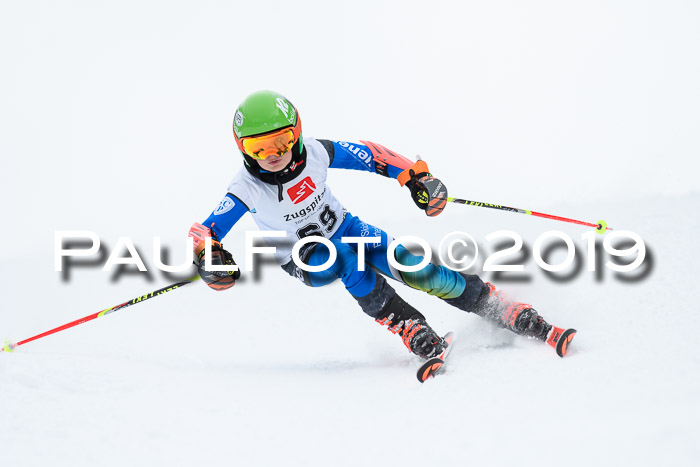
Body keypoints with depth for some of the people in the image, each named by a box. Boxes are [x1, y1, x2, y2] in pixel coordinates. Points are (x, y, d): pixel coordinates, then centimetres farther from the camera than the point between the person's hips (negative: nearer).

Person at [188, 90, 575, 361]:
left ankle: (513, 315, -11)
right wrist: (208, 257, -44)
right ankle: (409, 329, -30)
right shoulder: (245, 189, -25)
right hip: (303, 258, -1)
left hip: (345, 229, 1)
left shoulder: (315, 153, -21)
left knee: (415, 270, -19)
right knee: (345, 260, -37)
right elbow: (205, 231, -23)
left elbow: (369, 155, -10)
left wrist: (415, 176, -18)